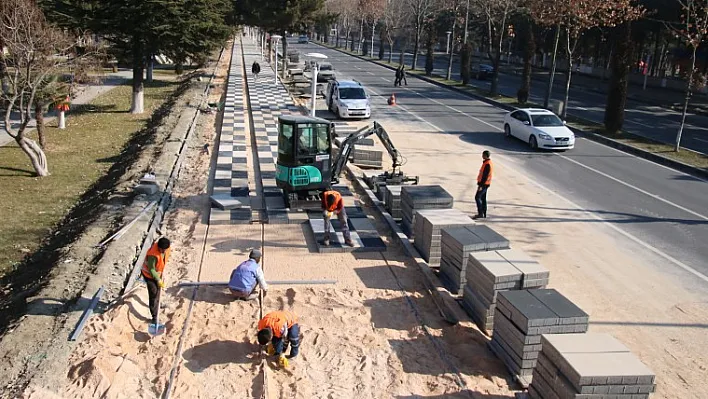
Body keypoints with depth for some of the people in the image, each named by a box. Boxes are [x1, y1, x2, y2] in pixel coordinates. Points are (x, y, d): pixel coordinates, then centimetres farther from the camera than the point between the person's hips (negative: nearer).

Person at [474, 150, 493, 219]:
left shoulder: (487, 164, -20)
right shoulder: (488, 162, 12)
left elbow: (485, 176, -23)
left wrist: (481, 185, -23)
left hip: (484, 184, -10)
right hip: (485, 183, 10)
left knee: (477, 197, -10)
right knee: (483, 198, 13)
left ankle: (480, 213, -11)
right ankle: (484, 214, 18)